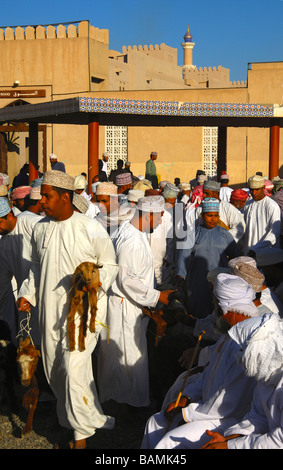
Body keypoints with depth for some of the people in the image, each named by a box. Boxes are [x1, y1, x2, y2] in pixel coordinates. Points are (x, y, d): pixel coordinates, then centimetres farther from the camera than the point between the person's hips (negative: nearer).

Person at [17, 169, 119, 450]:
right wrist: (27, 294, 7)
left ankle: (82, 433, 3)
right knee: (54, 370, 11)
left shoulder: (90, 228, -9)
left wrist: (96, 281, -20)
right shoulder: (40, 229, 8)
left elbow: (110, 264, -1)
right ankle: (70, 419, 31)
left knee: (74, 367, -13)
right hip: (50, 308, 6)